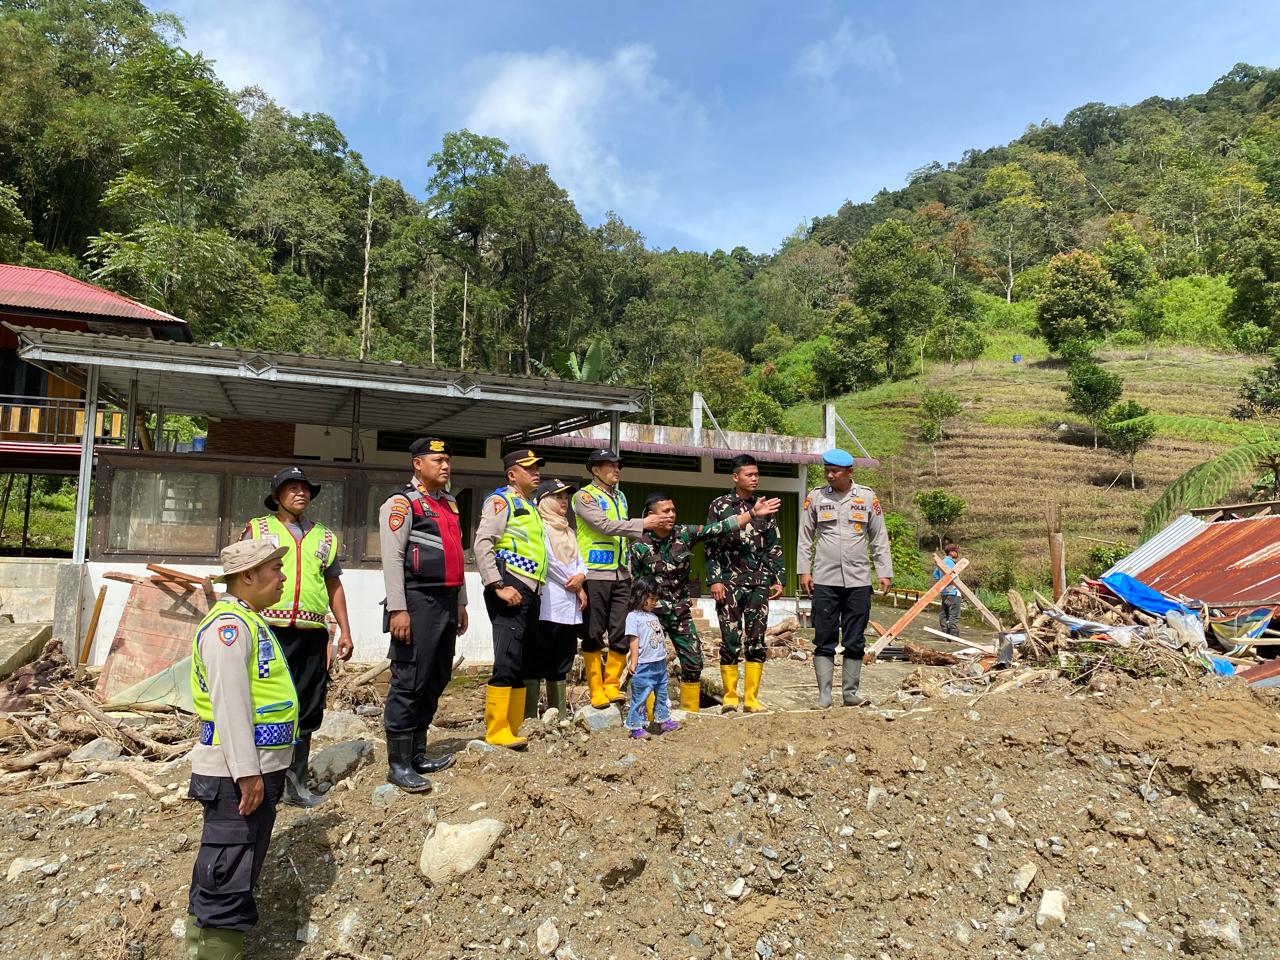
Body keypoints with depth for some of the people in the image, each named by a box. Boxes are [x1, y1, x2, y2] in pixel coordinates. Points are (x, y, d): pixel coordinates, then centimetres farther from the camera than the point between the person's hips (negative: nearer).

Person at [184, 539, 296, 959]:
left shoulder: (249, 622, 15)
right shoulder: (228, 626, -18)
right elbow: (230, 704, -24)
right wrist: (246, 773, -25)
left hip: (258, 770, 11)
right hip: (236, 776, -10)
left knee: (227, 872, 20)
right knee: (228, 877, -2)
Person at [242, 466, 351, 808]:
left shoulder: (324, 536, 18)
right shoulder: (258, 530, 7)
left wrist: (344, 631, 15)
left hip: (311, 636, 4)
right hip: (270, 631, -3)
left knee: (306, 713, 8)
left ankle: (295, 785, 19)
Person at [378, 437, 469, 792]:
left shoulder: (449, 504, 18)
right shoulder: (402, 503, -6)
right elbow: (392, 558, -13)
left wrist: (460, 603, 21)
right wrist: (398, 609, -19)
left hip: (446, 602, 8)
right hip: (418, 602, -8)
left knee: (436, 680, 12)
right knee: (409, 682, -5)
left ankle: (417, 753, 23)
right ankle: (398, 763, 3)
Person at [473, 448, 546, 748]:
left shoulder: (531, 507, 23)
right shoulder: (501, 500, -3)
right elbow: (482, 544, -14)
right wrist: (499, 586, -20)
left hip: (531, 592, 9)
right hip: (510, 588, -9)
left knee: (524, 663, 11)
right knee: (508, 661, -12)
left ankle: (514, 730, 17)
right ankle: (497, 732, -8)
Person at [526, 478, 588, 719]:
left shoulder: (568, 532, 22)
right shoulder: (539, 527, -3)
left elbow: (579, 560, 17)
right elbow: (548, 560, -11)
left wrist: (581, 576, -6)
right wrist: (574, 585, -6)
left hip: (570, 607, 8)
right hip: (547, 606, -8)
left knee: (561, 665, 11)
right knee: (536, 663, -6)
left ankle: (559, 716, 16)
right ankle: (530, 718, -5)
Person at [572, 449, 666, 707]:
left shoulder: (620, 497, 19)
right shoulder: (585, 496, -4)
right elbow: (604, 526, -17)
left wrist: (629, 567, 16)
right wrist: (641, 524, -16)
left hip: (621, 576, 7)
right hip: (595, 574, -7)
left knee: (622, 634, 5)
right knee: (593, 635, 0)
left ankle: (612, 686, 15)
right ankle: (596, 691, 7)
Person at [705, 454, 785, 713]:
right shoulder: (719, 506, 2)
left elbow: (774, 546, 12)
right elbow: (711, 546, 0)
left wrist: (778, 579, 6)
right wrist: (715, 580, -7)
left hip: (759, 583, 3)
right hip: (729, 583, -2)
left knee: (757, 640, 2)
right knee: (730, 639, -1)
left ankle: (751, 697, 8)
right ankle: (730, 696, 10)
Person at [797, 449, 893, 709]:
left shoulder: (868, 497, 4)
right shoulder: (815, 498, 4)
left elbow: (879, 538, 8)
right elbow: (805, 537, 7)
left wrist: (885, 572, 4)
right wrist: (804, 570, 0)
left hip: (858, 581, 1)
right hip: (824, 580, 0)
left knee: (854, 642, 7)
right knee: (824, 641, 1)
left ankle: (851, 693, 16)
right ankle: (824, 695, 5)